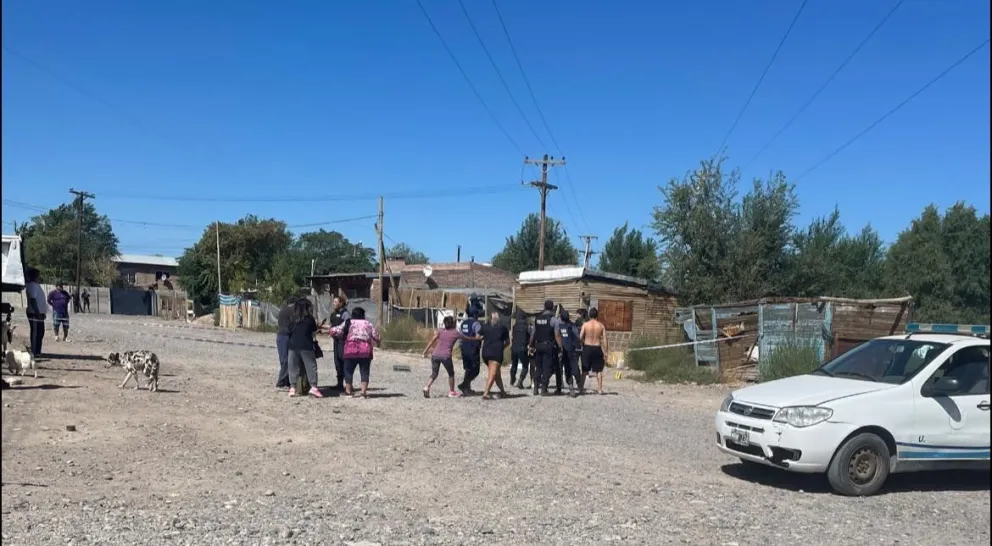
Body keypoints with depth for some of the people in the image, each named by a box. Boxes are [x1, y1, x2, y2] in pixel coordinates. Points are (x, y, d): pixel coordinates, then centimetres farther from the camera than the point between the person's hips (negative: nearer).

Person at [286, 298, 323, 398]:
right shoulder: (309, 318, -2)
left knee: (293, 367, 9)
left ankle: (292, 388, 8)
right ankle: (313, 387, -5)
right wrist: (314, 338, 26)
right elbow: (314, 332, 6)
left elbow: (290, 331, 8)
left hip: (293, 345, 3)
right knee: (311, 366, 2)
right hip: (306, 346, -3)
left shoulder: (292, 318, 5)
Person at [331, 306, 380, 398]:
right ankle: (363, 392, -3)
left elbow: (335, 331, -3)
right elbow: (376, 337, 6)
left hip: (350, 350, -1)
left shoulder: (348, 323, 8)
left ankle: (348, 391, 12)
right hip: (365, 351, 1)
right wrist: (377, 343, 25)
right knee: (364, 372, 5)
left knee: (348, 371, 11)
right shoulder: (369, 324, 12)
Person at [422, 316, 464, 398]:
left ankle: (427, 388, -8)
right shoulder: (456, 333, 8)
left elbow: (432, 341, 5)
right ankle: (451, 392, 22)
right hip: (446, 356, -3)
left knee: (434, 374, 14)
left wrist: (425, 351, 7)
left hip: (435, 354, 3)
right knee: (451, 374, 17)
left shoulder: (440, 331, 14)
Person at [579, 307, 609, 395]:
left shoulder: (585, 325, -5)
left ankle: (581, 387, 17)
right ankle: (600, 388, 9)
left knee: (584, 369, 13)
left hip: (587, 348, 0)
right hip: (597, 348, 0)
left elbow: (580, 337, -10)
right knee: (599, 370, 10)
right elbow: (604, 340, -4)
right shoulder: (601, 326, -2)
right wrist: (605, 352, 1)